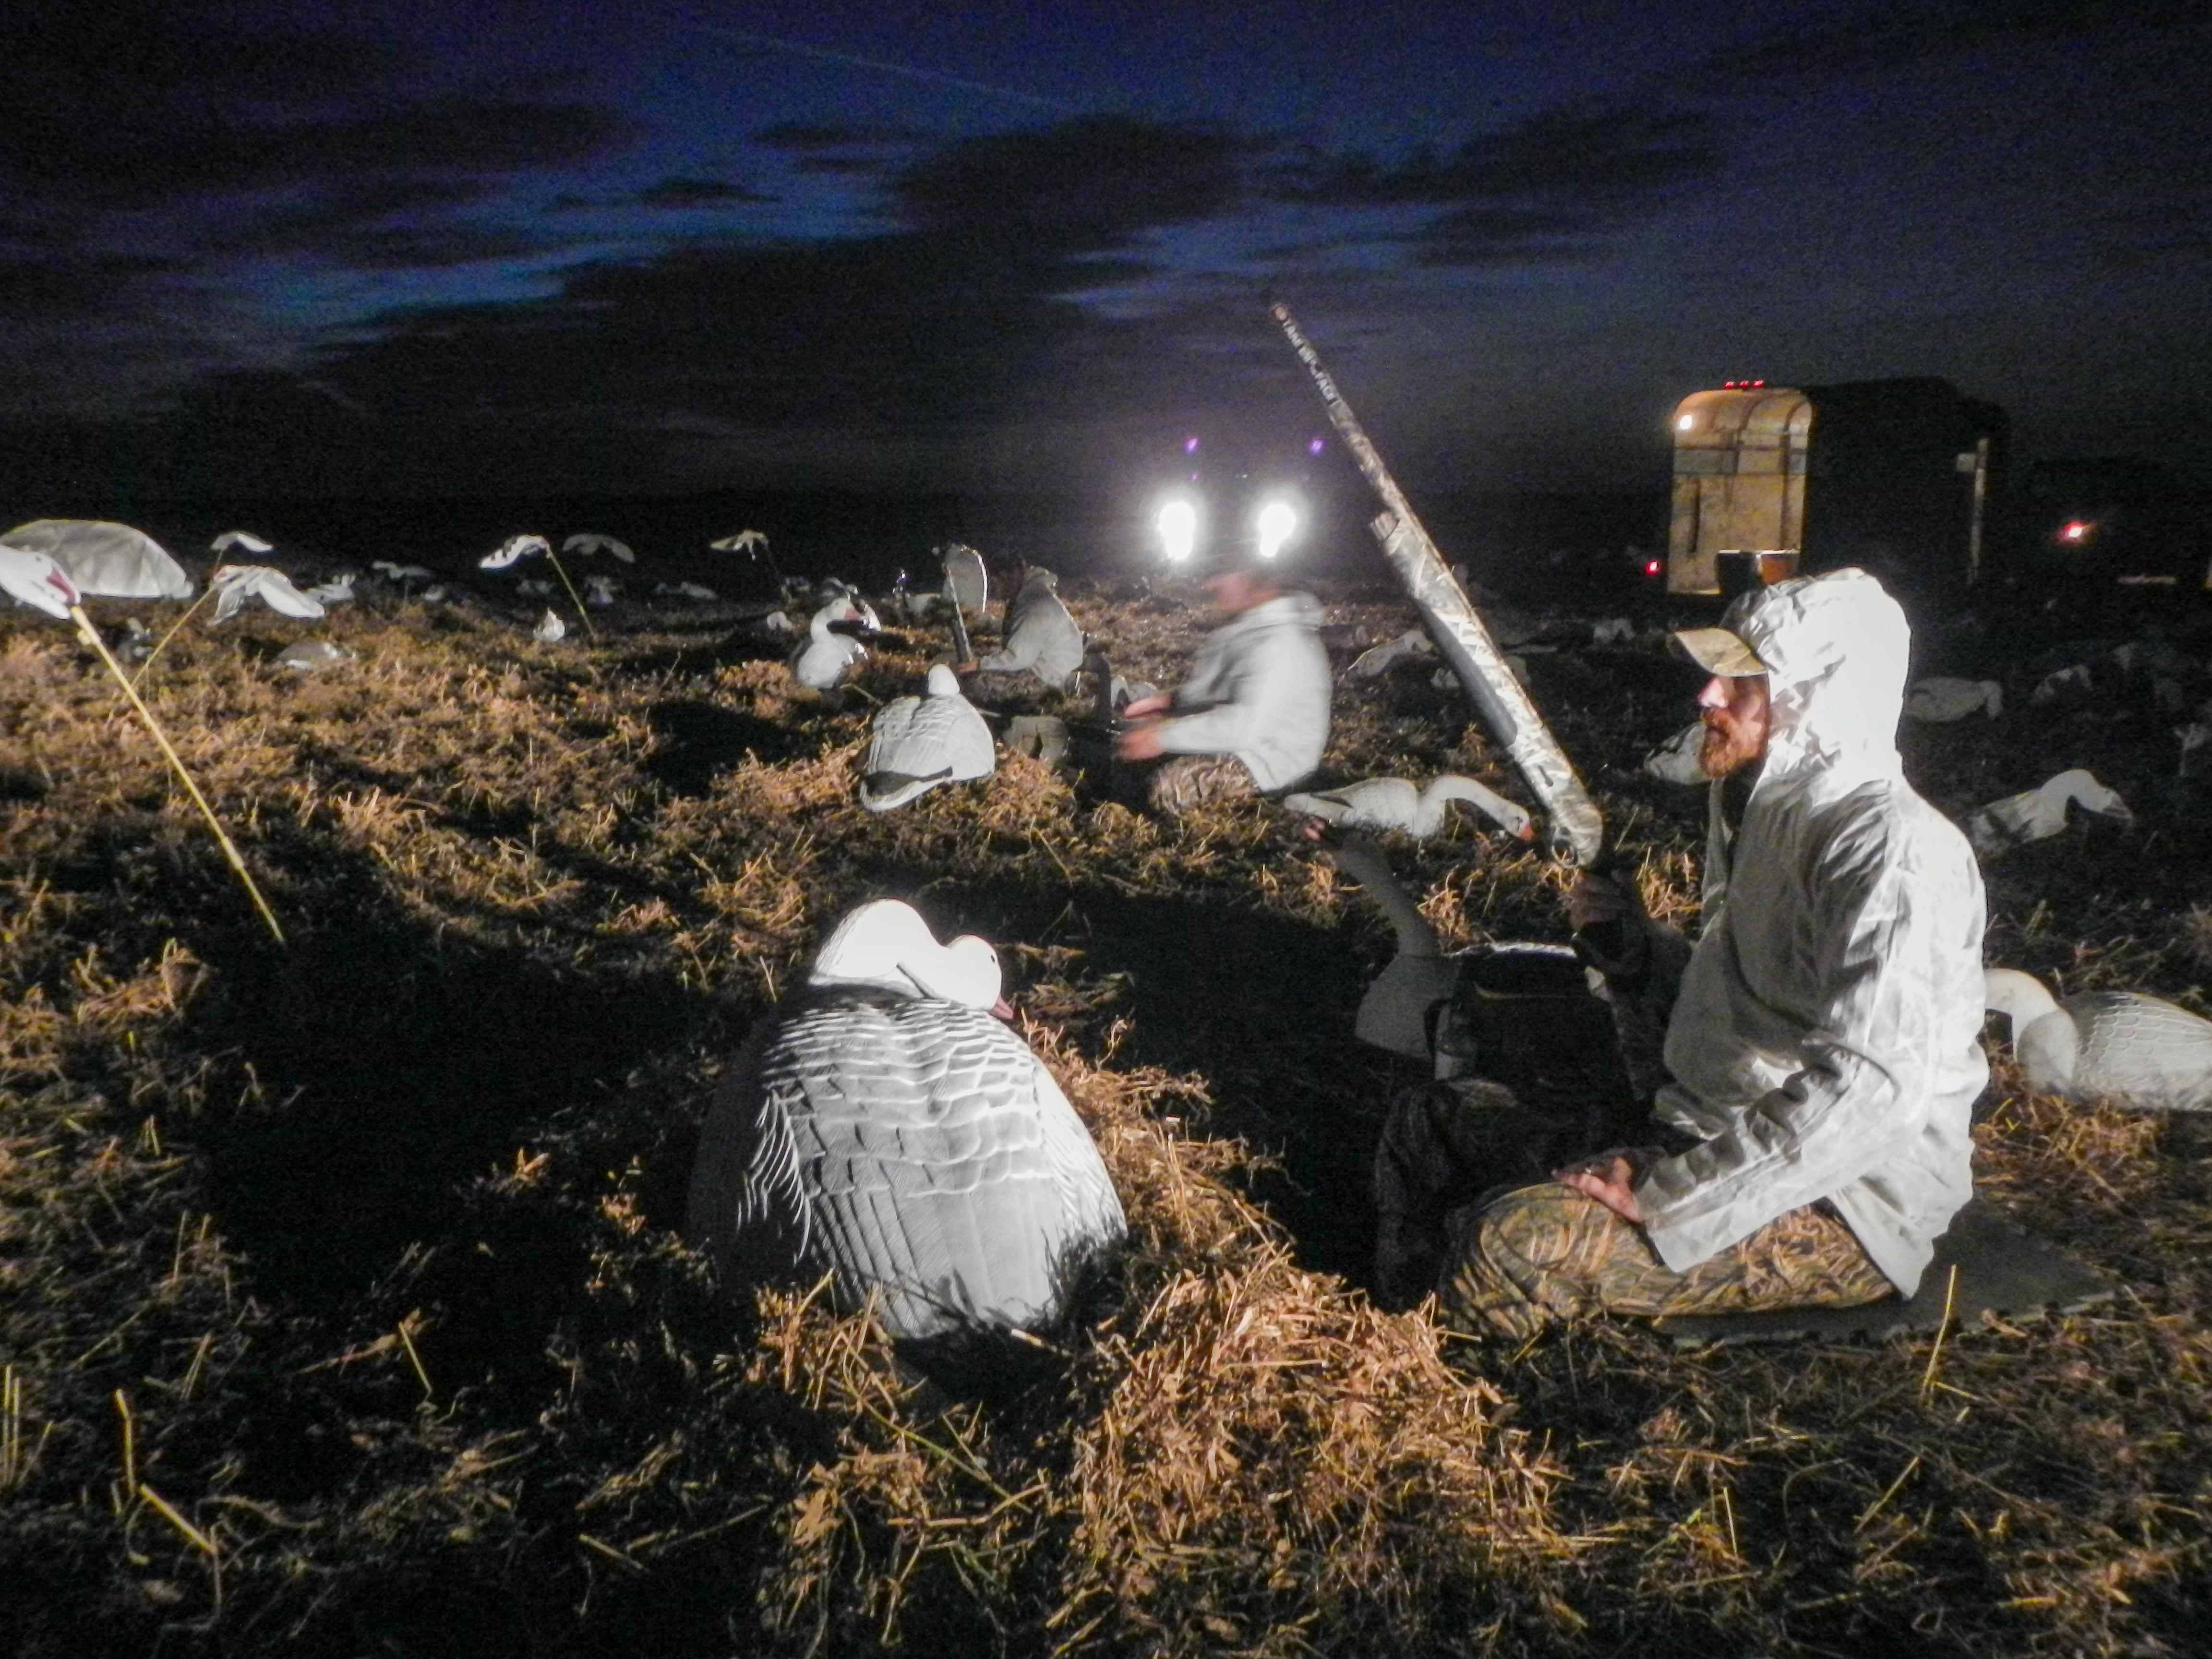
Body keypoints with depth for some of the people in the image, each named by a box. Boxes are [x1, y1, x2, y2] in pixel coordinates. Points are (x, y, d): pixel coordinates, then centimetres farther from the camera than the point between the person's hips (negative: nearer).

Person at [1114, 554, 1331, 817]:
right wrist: (1168, 701, 0)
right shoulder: (1245, 629, 5)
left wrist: (1164, 736, -31)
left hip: (1274, 760, -11)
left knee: (1173, 785, -26)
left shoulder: (1280, 644, -27)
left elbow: (1246, 726, -34)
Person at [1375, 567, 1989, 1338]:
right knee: (1432, 1124, 7)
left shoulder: (1892, 849, -21)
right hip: (1704, 1124, 9)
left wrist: (1666, 1199, -28)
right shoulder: (1767, 807, 10)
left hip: (1842, 1206, -9)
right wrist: (1634, 947, 3)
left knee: (1508, 1252, -25)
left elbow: (1866, 1088, -31)